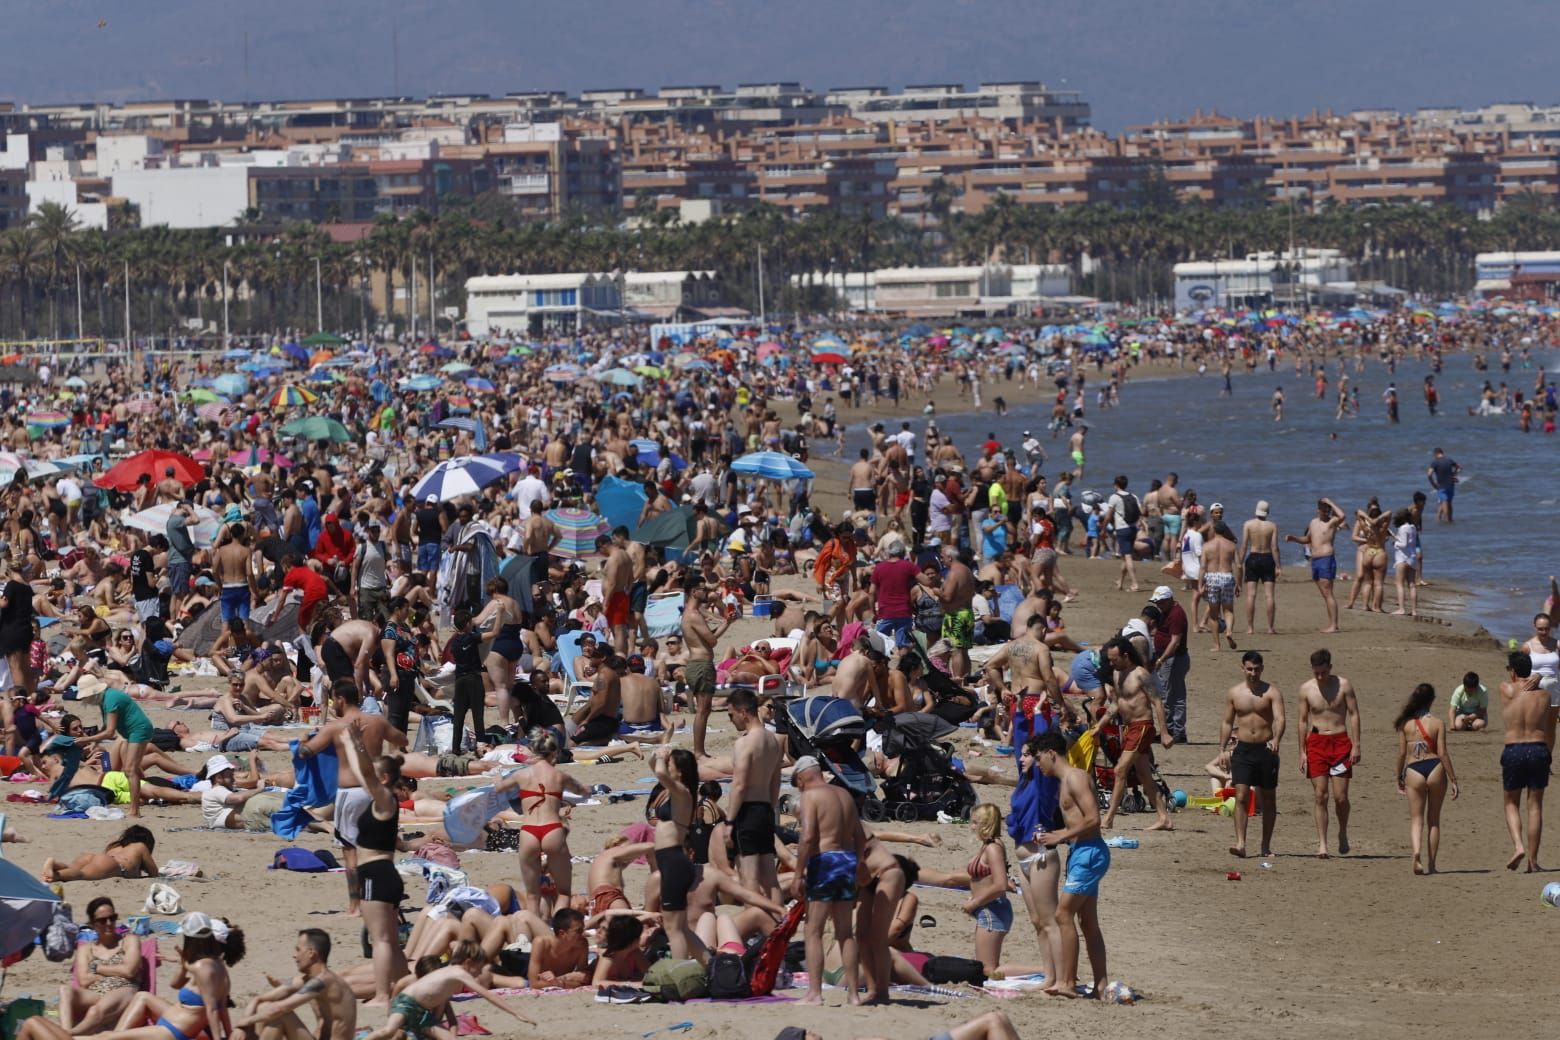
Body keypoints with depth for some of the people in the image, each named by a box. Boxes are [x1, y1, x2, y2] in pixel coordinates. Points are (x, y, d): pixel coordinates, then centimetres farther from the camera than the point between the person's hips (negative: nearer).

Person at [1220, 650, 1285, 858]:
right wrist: (1222, 749, 6)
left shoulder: (1271, 692, -3)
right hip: (1243, 748, 1)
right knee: (1241, 796, -11)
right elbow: (1227, 723, 12)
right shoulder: (1234, 693, 5)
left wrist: (1276, 740, -33)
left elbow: (1279, 719, -15)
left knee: (1268, 799, 7)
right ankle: (1240, 843, -17)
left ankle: (1266, 845, 17)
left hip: (1266, 749, -1)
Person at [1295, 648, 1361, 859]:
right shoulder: (1306, 689, 3)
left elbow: (1354, 714, 1)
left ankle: (1343, 834, 21)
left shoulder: (1343, 685, -1)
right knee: (1320, 795, -3)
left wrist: (1356, 745, -6)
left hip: (1340, 742, -1)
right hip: (1316, 743, 1)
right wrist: (1302, 752, 3)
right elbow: (1302, 720, 7)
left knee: (1340, 796, -5)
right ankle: (1321, 843, 0)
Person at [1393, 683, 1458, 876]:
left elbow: (1401, 753, 2)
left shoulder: (1405, 724, 1)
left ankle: (1417, 853, -24)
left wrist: (1399, 777, 15)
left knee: (1416, 818, 3)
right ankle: (1431, 864, 15)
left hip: (1413, 770, 0)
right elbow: (1443, 753, -6)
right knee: (1433, 819, 12)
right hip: (1435, 768, 0)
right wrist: (1453, 780, -1)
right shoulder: (1437, 724, -3)